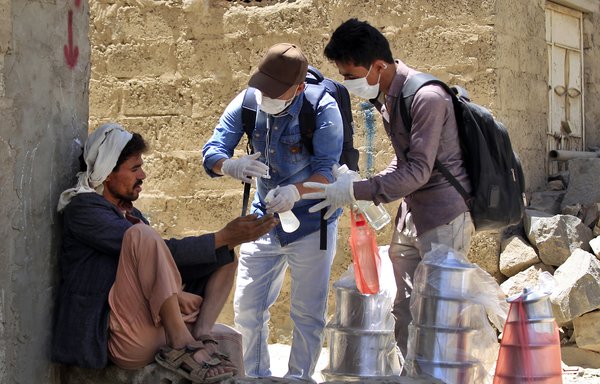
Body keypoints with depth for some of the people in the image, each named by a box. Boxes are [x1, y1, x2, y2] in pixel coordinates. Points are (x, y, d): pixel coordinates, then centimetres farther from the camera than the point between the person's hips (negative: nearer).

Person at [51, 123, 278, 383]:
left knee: (225, 256, 14)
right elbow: (154, 248, -14)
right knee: (142, 233, -26)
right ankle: (181, 344, -30)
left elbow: (172, 265, 12)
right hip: (127, 341, -9)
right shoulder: (83, 208, -3)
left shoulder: (131, 215, 22)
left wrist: (229, 241, -1)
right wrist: (221, 238, -11)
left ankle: (200, 336, -13)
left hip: (160, 328, 9)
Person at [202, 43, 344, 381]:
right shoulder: (247, 103, -9)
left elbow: (327, 170, -26)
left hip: (311, 222, -4)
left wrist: (295, 192, -46)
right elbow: (212, 151, -12)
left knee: (308, 313, 5)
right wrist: (232, 166, -36)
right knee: (247, 308, 6)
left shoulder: (323, 109, -20)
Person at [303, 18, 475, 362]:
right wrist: (376, 198, 4)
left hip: (444, 214, -9)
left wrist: (355, 192, -21)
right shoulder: (384, 95, 7)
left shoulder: (426, 97, -22)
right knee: (406, 311, 12)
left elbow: (419, 171, -23)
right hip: (411, 213, 9)